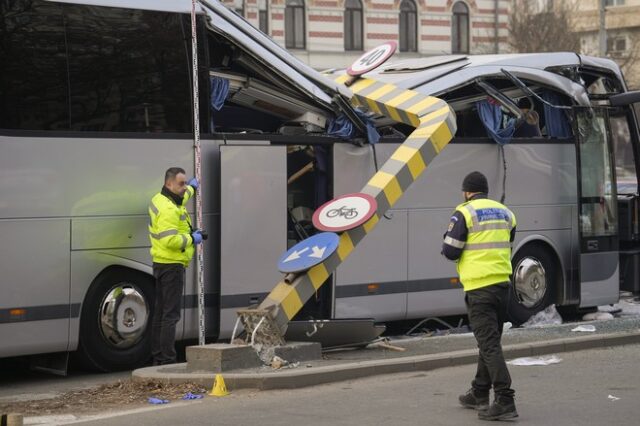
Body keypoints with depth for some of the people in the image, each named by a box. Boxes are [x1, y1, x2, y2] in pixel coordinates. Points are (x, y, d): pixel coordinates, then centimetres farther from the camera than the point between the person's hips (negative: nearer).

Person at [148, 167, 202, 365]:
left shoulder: (159, 200, 12)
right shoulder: (168, 209, -21)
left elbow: (180, 198, 37)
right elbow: (170, 240, -30)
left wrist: (191, 188, 52)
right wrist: (191, 239, -16)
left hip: (162, 264, 11)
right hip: (172, 265, -11)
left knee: (160, 312, 15)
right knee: (171, 314, -10)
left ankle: (157, 357, 21)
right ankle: (167, 360, -11)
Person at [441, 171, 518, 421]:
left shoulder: (465, 213, -7)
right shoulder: (506, 213, 13)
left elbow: (450, 251, -8)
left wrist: (447, 248, 13)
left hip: (479, 287, -7)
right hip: (502, 284, 7)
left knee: (489, 344, -9)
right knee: (489, 340, 18)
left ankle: (505, 401, -16)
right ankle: (479, 395, 29)